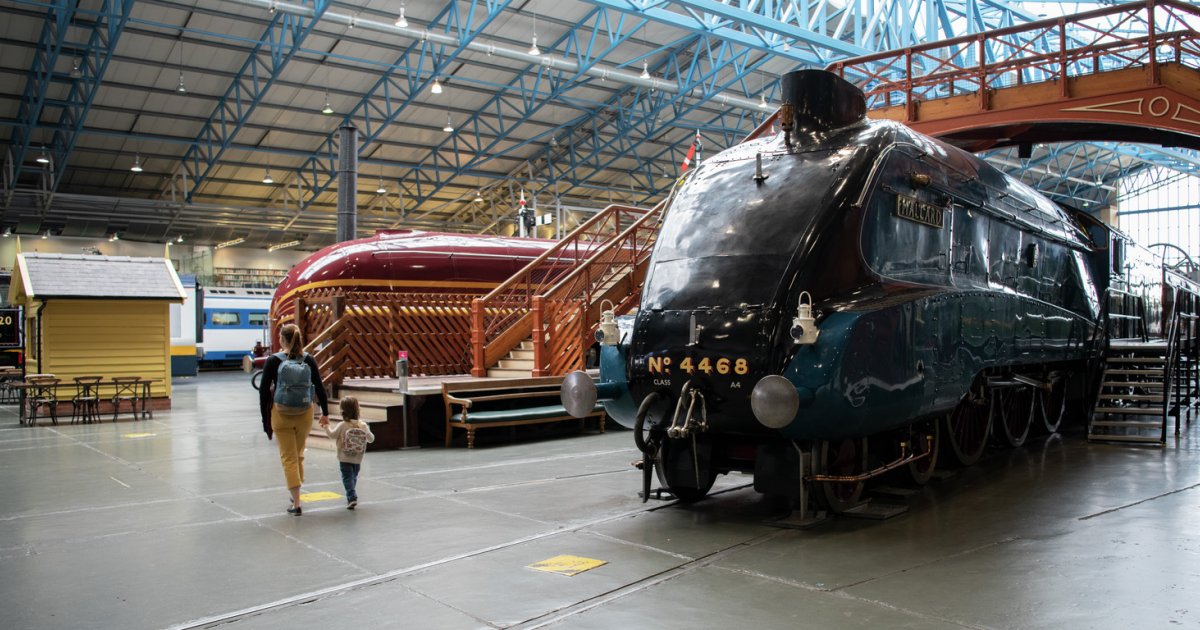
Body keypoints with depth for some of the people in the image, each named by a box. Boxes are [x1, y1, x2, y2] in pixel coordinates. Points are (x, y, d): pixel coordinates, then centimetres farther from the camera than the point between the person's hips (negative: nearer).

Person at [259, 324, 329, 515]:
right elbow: (319, 387, 0)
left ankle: (296, 503, 1)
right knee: (299, 455, 20)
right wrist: (325, 413, 12)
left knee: (289, 458, 4)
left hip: (281, 415, -2)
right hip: (305, 415, 2)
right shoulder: (308, 359, -3)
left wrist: (265, 420, 1)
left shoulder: (274, 361, -8)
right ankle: (295, 496, 30)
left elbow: (264, 390, -7)